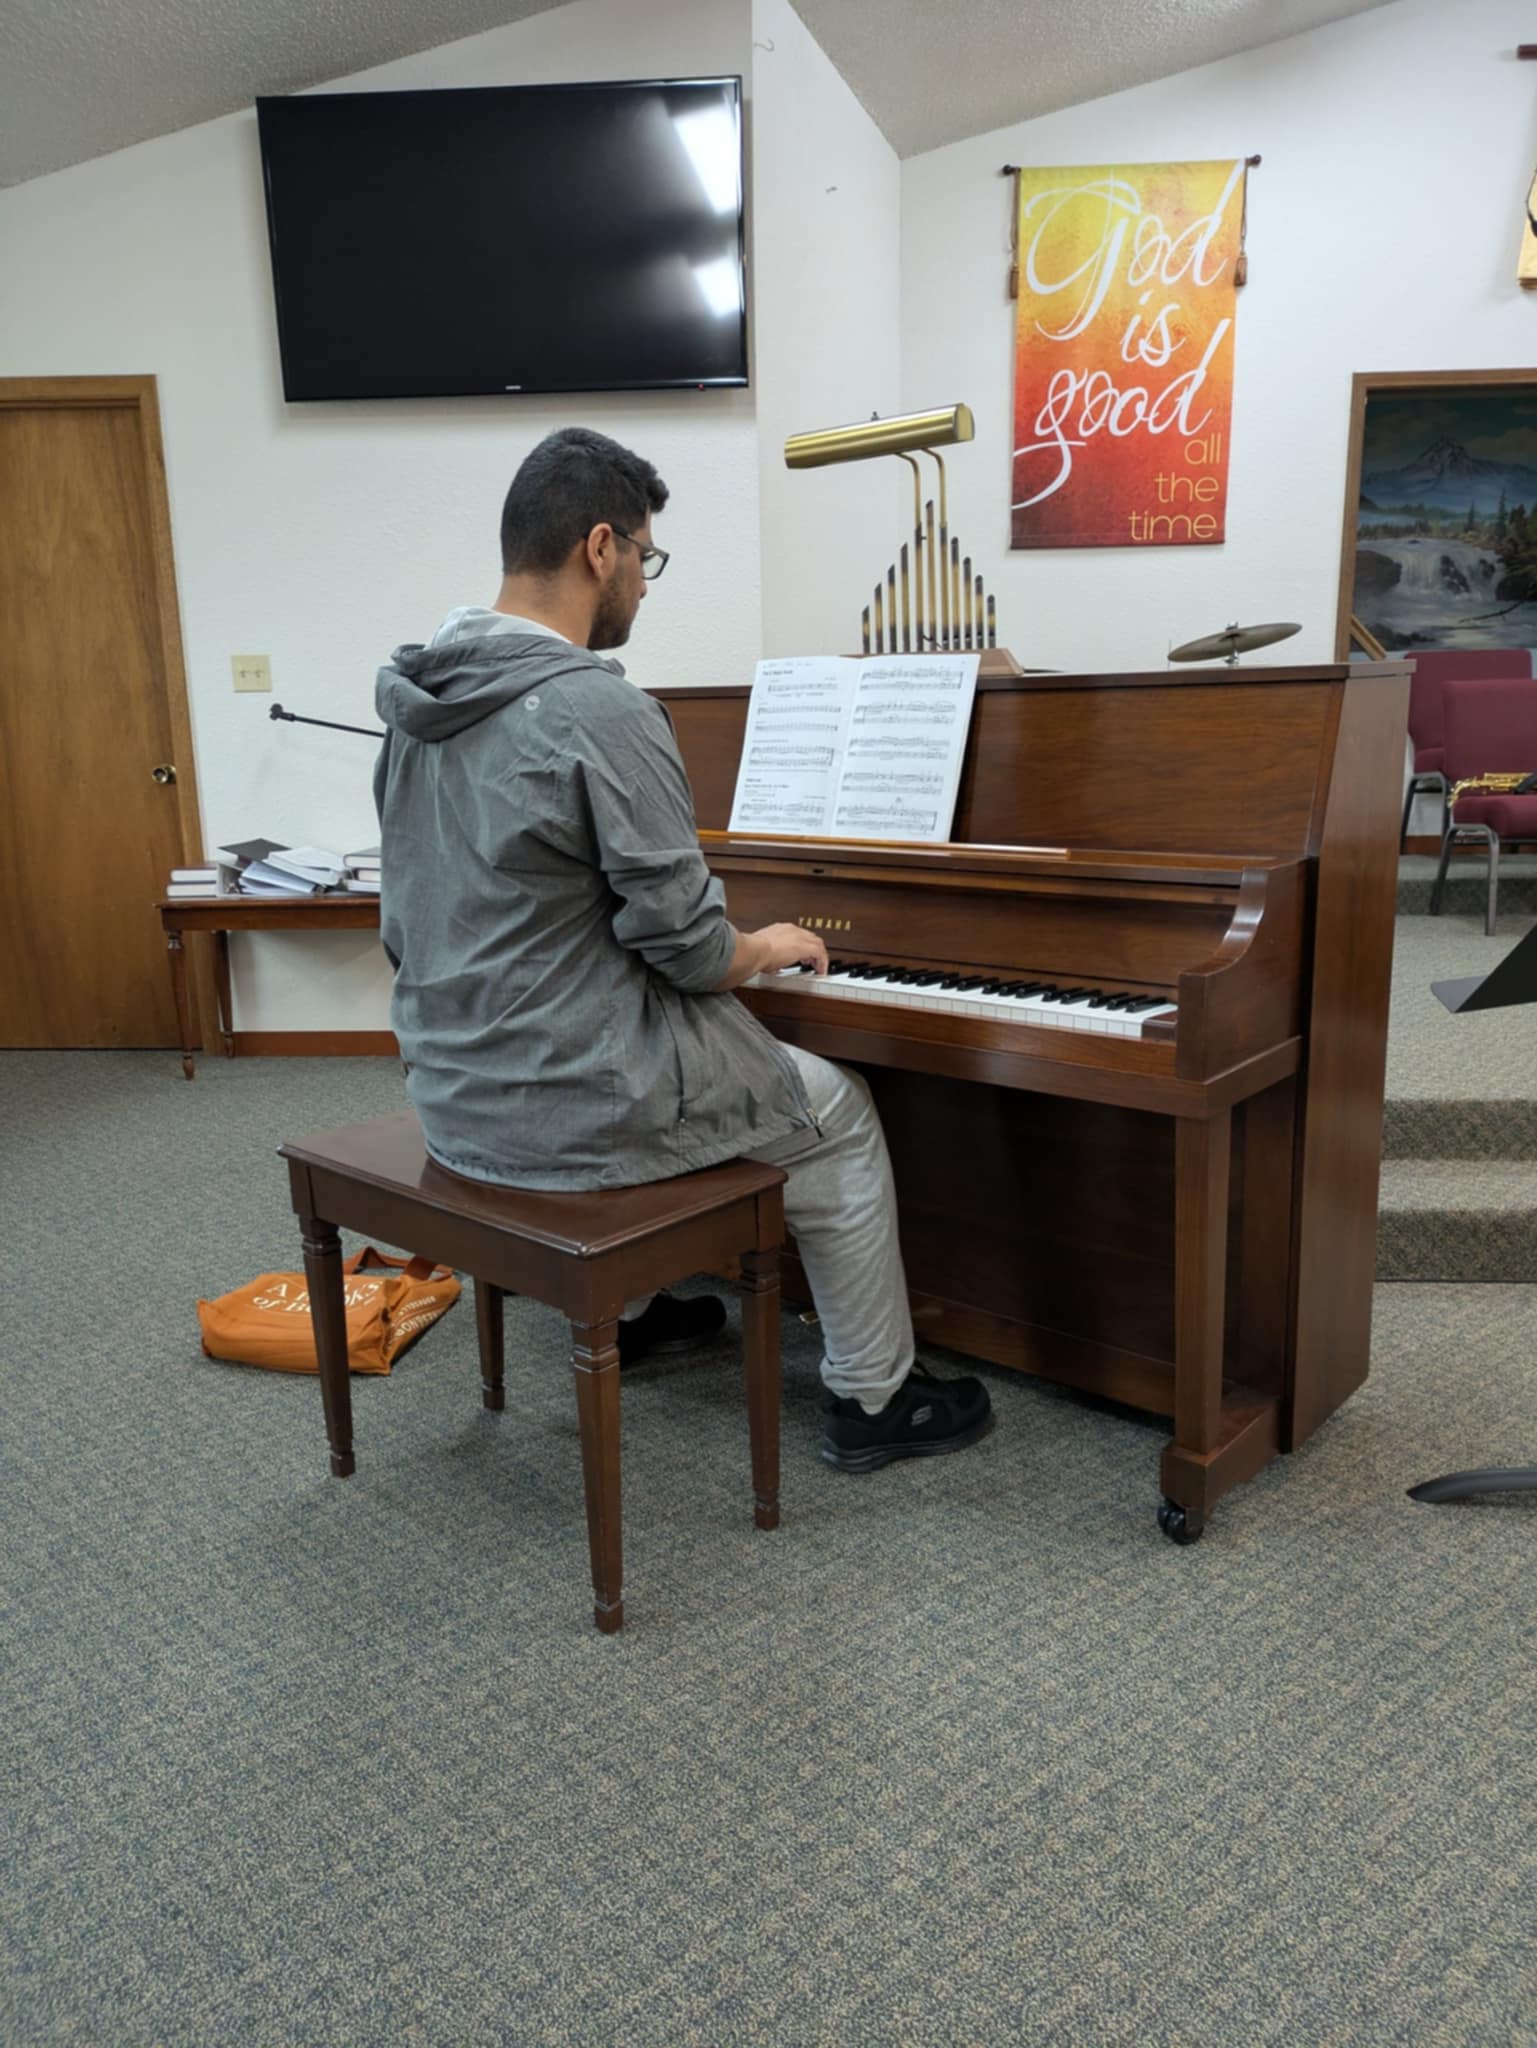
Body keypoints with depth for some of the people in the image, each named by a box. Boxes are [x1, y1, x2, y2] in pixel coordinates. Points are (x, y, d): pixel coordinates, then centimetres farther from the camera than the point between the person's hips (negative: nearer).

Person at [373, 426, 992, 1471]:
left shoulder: (422, 696, 5)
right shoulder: (601, 709, -22)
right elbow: (684, 939, -20)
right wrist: (768, 948, 3)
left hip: (454, 1090, 8)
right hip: (576, 1108, -8)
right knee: (840, 1114, 13)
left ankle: (626, 1314, 47)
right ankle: (875, 1397, 25)